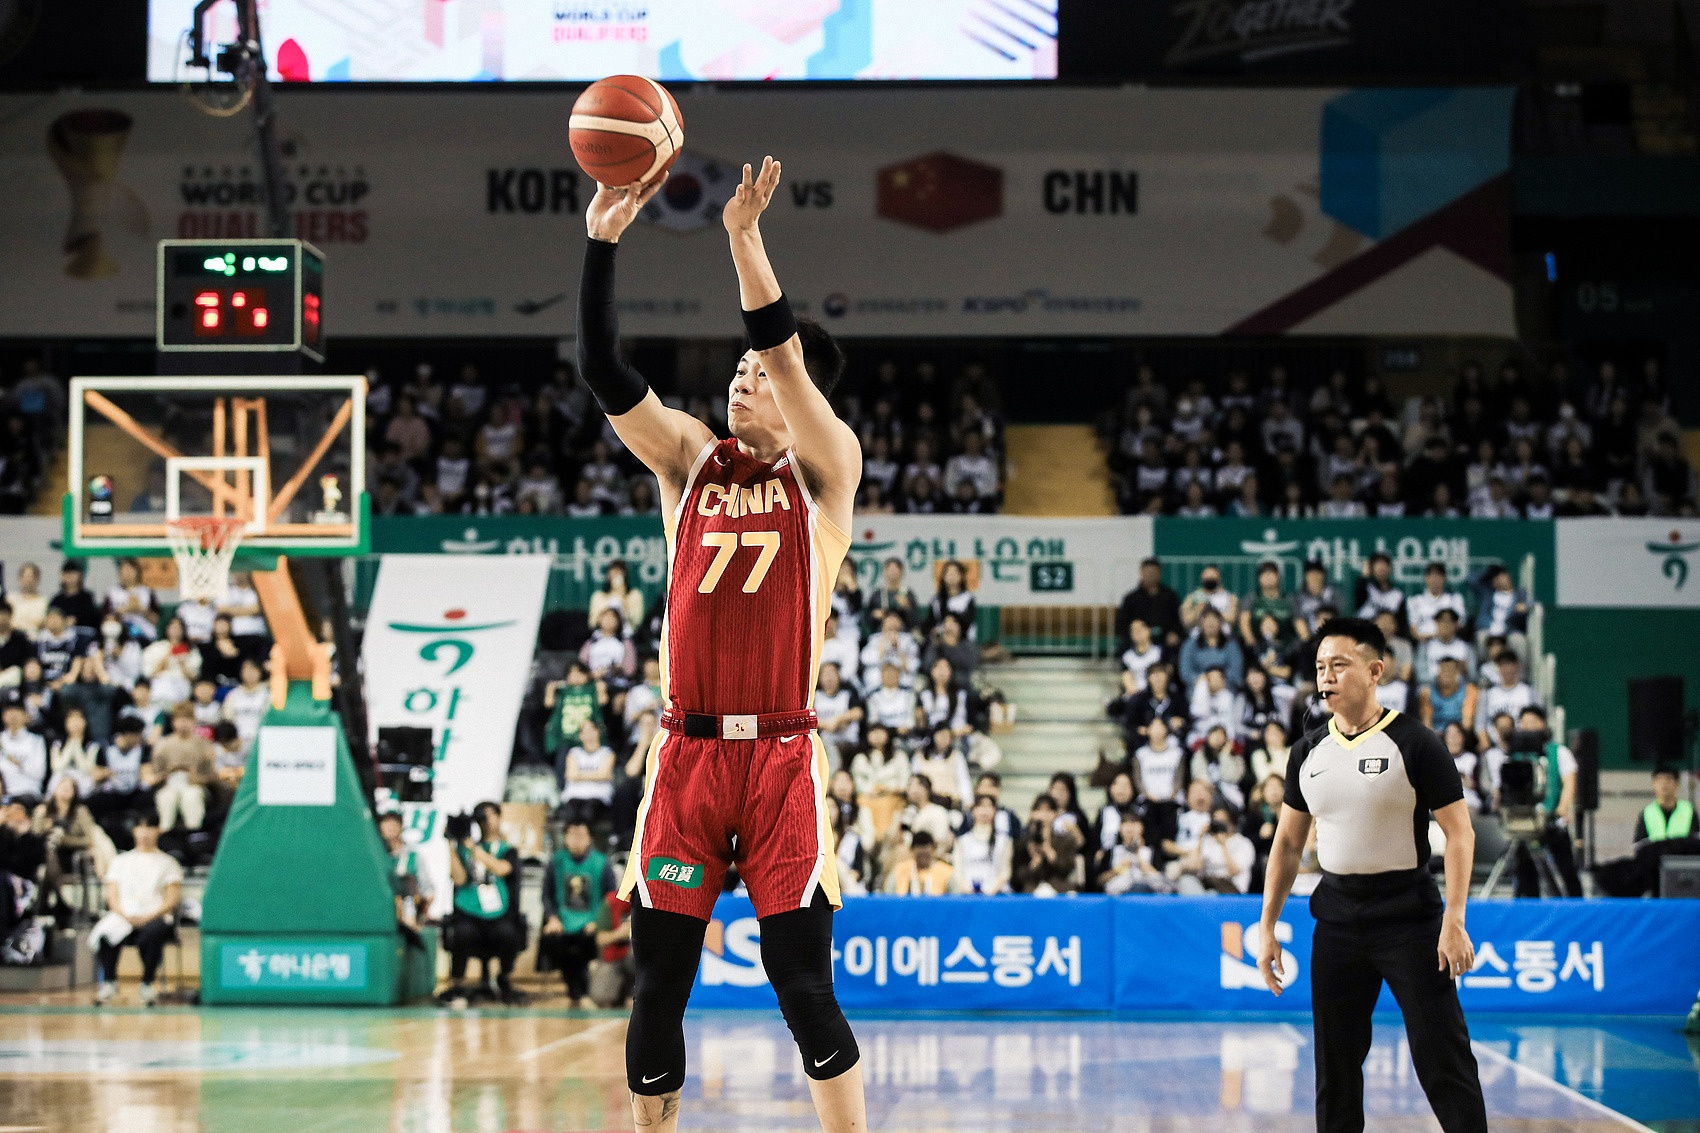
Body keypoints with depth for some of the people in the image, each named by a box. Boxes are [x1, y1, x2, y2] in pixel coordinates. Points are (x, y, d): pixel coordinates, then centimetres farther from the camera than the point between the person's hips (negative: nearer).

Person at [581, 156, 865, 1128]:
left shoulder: (825, 473, 2)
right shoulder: (690, 459, 10)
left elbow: (790, 357, -14)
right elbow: (605, 373, -3)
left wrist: (746, 237, -22)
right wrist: (604, 242, -13)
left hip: (781, 756, -3)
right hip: (687, 753, 3)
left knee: (806, 992, -6)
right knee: (658, 991, 4)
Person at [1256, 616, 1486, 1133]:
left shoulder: (1414, 744, -8)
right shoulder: (1309, 752, 8)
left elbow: (1459, 831, -9)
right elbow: (1288, 842, 15)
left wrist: (1454, 921, -17)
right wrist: (1267, 926, 10)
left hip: (1408, 915, -5)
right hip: (1337, 915, 5)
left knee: (1442, 1057, -6)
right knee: (1334, 1062, 8)